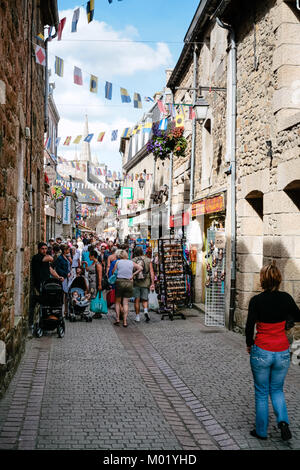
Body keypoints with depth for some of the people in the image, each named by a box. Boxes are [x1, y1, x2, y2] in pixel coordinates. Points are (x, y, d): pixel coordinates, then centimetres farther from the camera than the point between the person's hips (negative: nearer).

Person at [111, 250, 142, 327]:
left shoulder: (118, 262, 2)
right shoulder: (131, 262, 7)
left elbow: (113, 272, 3)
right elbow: (140, 268, 4)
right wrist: (133, 275, 4)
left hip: (119, 282, -2)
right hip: (129, 283, 2)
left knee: (117, 302, 13)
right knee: (125, 303, 5)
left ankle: (117, 319, 6)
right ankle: (125, 322, 2)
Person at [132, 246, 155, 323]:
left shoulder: (133, 261, 0)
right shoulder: (148, 260, 2)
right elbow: (151, 272, -4)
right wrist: (152, 283, -4)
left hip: (135, 283, -1)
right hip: (145, 283, 1)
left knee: (137, 300, 6)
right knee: (144, 300, 11)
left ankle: (137, 316, 7)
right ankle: (146, 310, -16)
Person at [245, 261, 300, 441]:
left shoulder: (256, 301, -14)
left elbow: (249, 326, -10)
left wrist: (249, 344, 7)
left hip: (261, 352, -2)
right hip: (282, 352, 2)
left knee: (261, 393, 14)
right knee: (277, 389, 22)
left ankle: (261, 431, 23)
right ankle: (283, 420, 1)